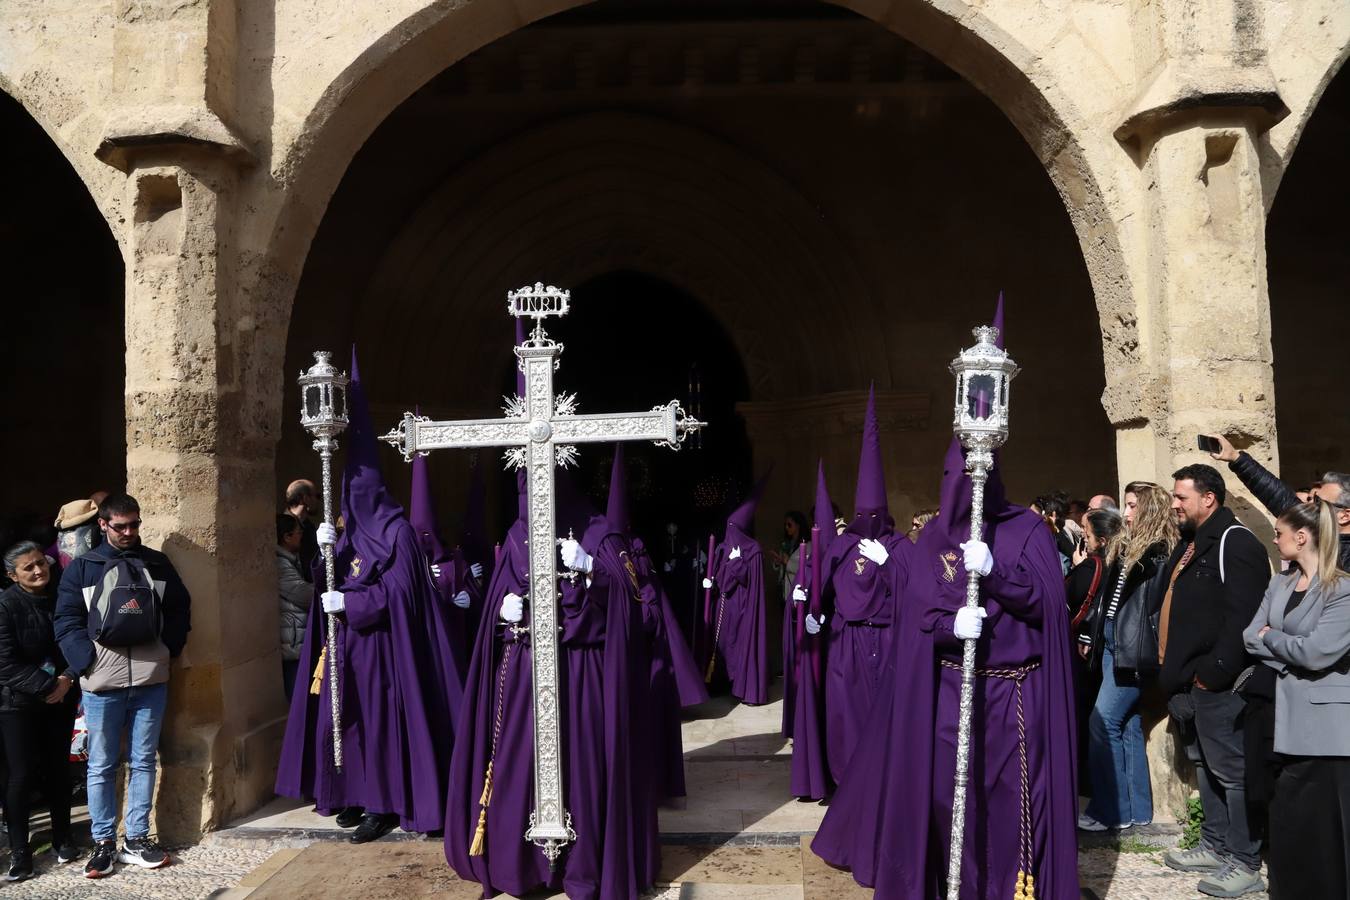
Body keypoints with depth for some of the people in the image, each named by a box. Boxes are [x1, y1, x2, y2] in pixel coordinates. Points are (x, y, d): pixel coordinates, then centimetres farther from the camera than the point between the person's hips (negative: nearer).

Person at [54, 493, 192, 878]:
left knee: (143, 761, 9)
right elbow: (68, 622, -2)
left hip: (151, 680, 2)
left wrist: (167, 651, -1)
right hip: (101, 683, -2)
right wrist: (87, 662, -12)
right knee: (102, 765, 7)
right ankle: (103, 842, 18)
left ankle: (137, 839, 19)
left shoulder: (158, 564, 9)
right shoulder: (81, 569, 2)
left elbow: (179, 609, 11)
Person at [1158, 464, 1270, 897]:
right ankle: (1215, 846, 29)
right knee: (1205, 765, 17)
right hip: (1188, 679, 10)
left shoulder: (1235, 543, -14)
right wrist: (1172, 668, 15)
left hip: (1216, 682, -10)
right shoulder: (1189, 544, 17)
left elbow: (1242, 616, -22)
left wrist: (1214, 671, -21)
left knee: (1231, 770, -3)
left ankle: (1245, 864, 6)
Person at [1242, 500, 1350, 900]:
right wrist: (1292, 658, -12)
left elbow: (1317, 652, -20)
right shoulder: (1279, 584, 10)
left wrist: (1270, 636, -5)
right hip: (1289, 722, 7)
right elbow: (1249, 638, 3)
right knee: (1289, 822, 13)